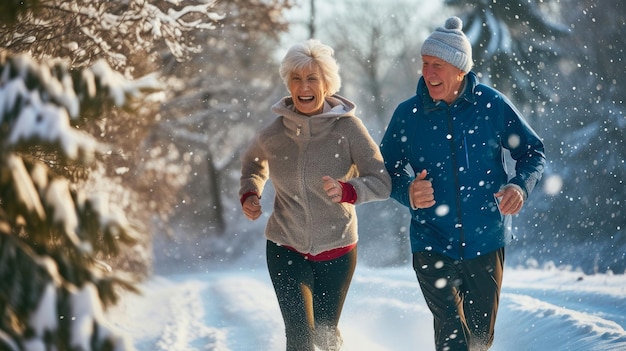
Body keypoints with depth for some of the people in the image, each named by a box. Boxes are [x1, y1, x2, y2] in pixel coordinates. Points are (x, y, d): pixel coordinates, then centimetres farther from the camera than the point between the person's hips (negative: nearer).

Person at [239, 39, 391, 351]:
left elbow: (382, 182, -17)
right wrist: (250, 193, -4)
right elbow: (253, 164, 15)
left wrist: (347, 190, -36)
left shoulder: (347, 127, -14)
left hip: (336, 252, 0)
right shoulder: (274, 134, -7)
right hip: (286, 249, 0)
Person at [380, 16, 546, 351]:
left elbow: (533, 152, 4)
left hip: (486, 243, 1)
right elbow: (385, 171, 4)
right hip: (432, 245, -1)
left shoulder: (492, 105, -6)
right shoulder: (407, 114, -5)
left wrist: (520, 186, -16)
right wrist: (407, 192, -18)